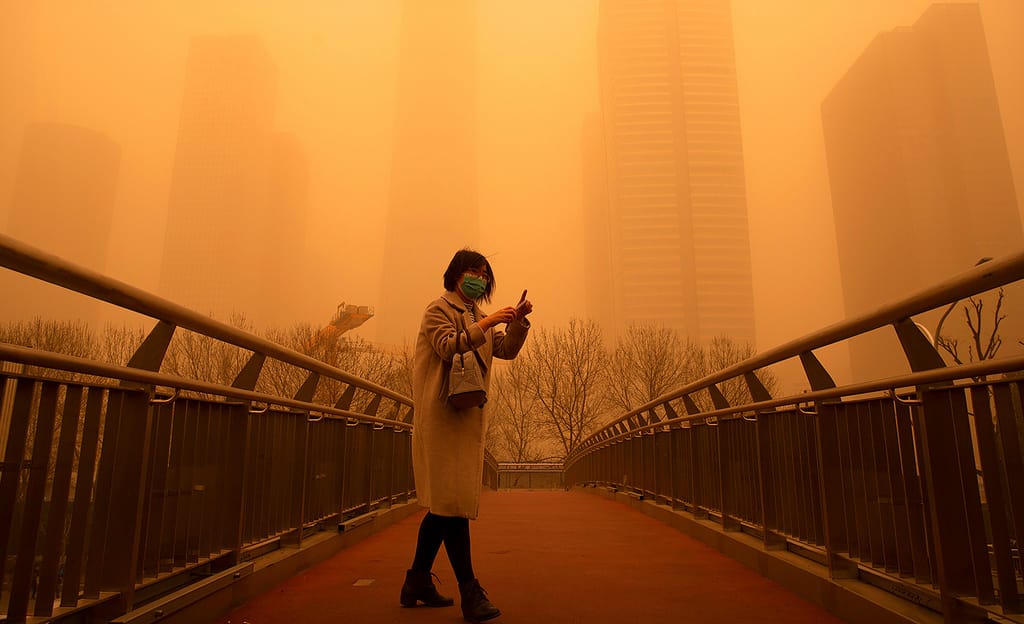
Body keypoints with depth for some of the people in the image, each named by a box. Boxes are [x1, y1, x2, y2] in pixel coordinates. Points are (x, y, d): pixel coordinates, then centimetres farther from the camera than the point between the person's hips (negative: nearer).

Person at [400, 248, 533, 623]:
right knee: (451, 499, -9)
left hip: (469, 416, 8)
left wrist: (517, 321, -2)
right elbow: (448, 346, -15)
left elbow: (507, 350, 13)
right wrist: (485, 324, -20)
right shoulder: (438, 310, 1)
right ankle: (470, 592, -6)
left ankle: (418, 582, 22)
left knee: (444, 501, 11)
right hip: (441, 414, -8)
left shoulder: (479, 318, 23)